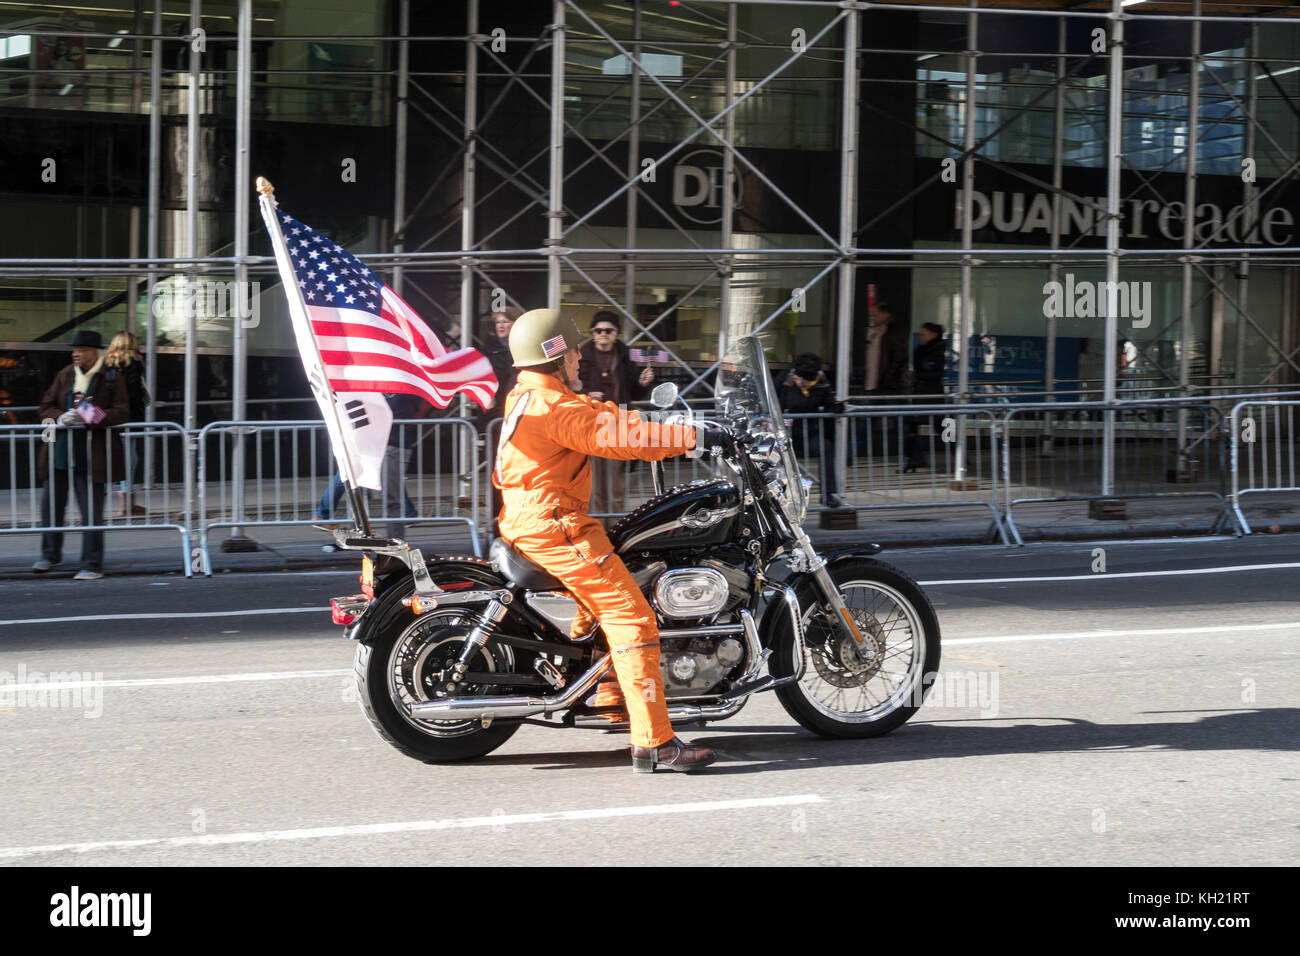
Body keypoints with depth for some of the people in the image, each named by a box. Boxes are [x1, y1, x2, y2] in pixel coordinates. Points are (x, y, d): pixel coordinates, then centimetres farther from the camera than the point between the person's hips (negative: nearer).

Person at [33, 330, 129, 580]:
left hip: (90, 455, -5)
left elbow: (121, 412, -8)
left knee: (91, 510, -4)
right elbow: (46, 406, 12)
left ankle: (92, 565, 3)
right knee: (51, 503, 12)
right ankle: (51, 554, 31)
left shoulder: (112, 379, -3)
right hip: (60, 450, 5)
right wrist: (60, 417, -11)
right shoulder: (64, 375, 10)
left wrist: (89, 418, -21)